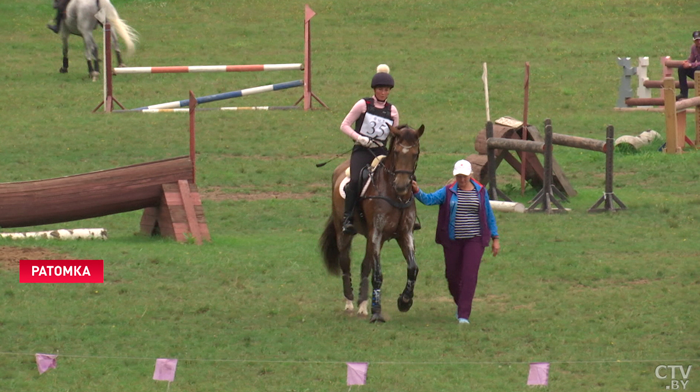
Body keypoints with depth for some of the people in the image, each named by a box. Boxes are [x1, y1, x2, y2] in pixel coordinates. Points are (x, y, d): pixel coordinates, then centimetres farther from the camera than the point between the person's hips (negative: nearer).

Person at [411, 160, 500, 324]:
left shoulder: (481, 192, 3)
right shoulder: (448, 192, 1)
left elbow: (489, 216, 8)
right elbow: (429, 199, -13)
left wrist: (495, 238, 6)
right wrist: (417, 192, -33)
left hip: (474, 241, -1)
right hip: (452, 241, 1)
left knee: (469, 276, -10)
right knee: (452, 275, 10)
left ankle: (464, 315, -8)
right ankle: (460, 304, 37)